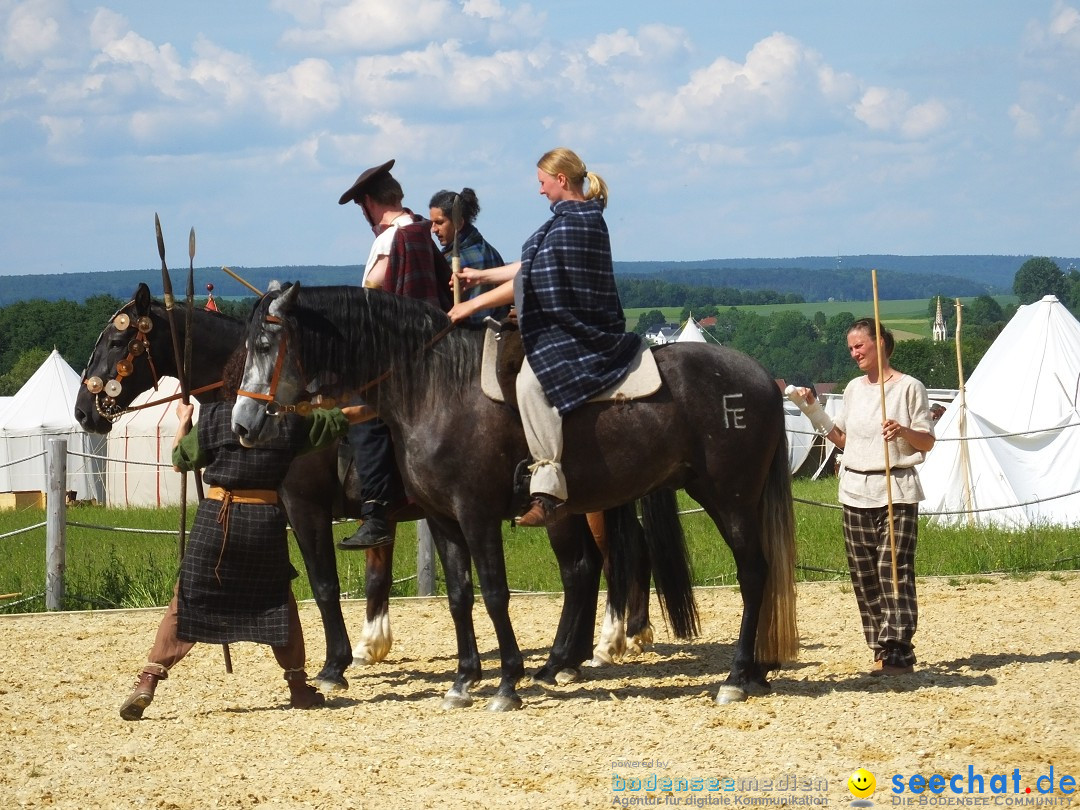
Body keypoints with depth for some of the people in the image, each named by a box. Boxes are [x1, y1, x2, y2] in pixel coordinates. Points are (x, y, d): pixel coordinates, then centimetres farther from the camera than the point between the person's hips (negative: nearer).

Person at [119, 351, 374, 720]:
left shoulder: (213, 417, 1)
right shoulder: (293, 420, 2)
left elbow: (180, 458, 11)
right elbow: (346, 417, 14)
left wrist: (183, 422, 29)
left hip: (215, 516, 0)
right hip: (266, 520, 0)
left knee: (188, 599, 6)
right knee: (278, 600, 17)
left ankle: (148, 680, -3)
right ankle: (298, 685, 20)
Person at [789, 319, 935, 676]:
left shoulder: (908, 387, -4)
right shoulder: (854, 389, 13)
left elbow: (928, 441, -3)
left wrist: (903, 432, -22)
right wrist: (812, 409, 12)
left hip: (896, 490, -6)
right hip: (856, 490, 6)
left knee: (893, 568, -12)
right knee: (863, 574, 4)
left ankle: (897, 652, -15)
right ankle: (881, 648, 9)